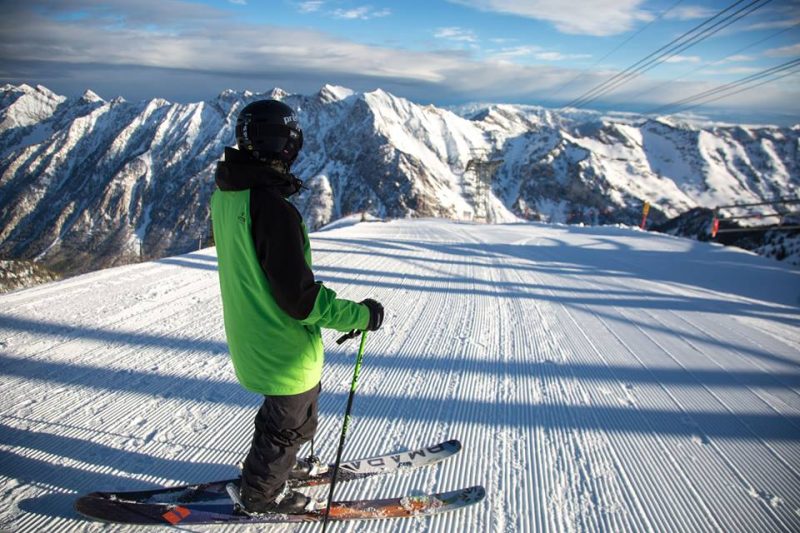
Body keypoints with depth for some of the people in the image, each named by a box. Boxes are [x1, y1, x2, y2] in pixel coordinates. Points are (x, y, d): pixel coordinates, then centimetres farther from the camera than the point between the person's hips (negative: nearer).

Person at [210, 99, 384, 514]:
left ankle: (277, 464, 53)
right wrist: (360, 315, -20)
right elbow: (300, 296, -30)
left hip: (250, 335, 9)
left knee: (299, 405, 31)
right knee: (288, 423, 18)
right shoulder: (272, 206, -32)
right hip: (283, 347, -9)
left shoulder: (227, 192, -1)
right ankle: (261, 494, 41)